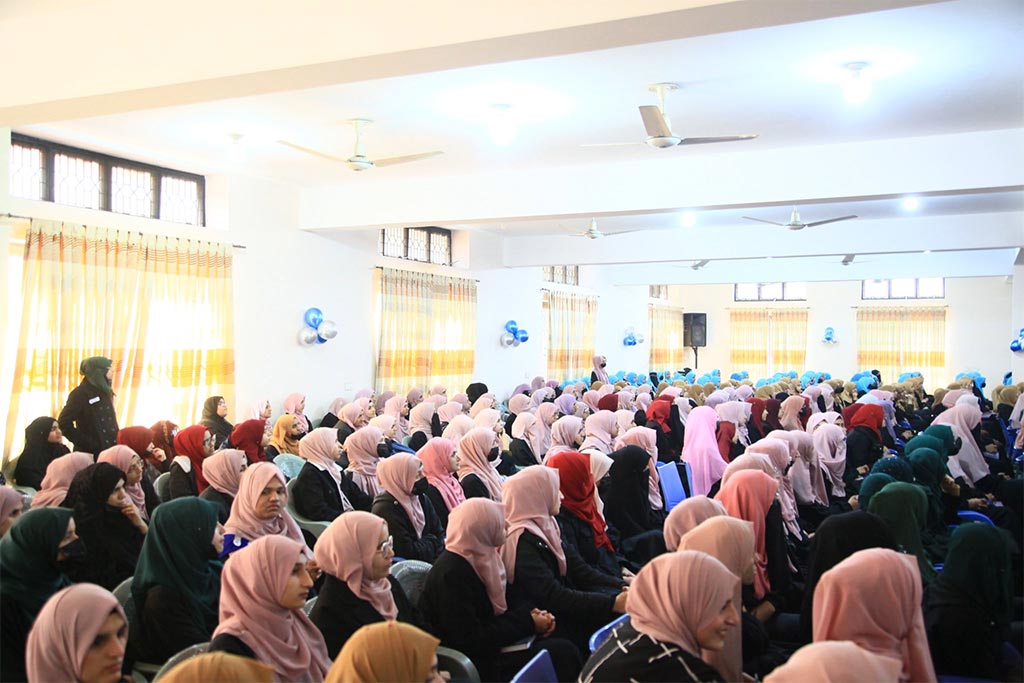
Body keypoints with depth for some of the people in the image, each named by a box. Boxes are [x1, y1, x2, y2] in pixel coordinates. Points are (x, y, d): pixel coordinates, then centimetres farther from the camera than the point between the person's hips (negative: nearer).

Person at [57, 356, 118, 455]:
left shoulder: (105, 391, 12)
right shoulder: (80, 393, -10)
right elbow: (63, 422, -13)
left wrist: (117, 440, 7)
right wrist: (86, 442, -14)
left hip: (110, 450, 6)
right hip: (90, 453, -6)